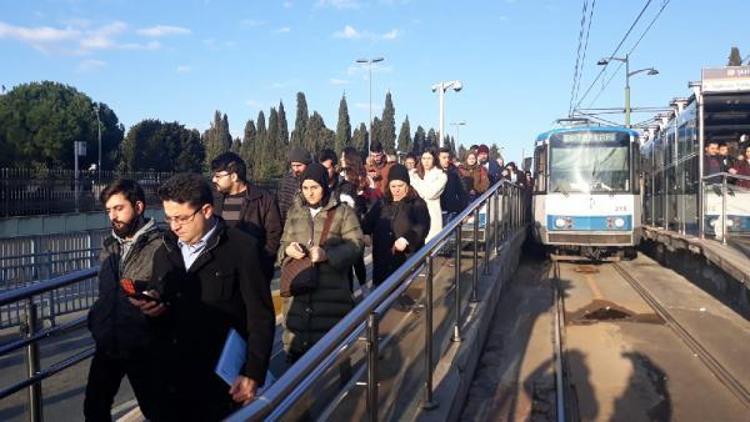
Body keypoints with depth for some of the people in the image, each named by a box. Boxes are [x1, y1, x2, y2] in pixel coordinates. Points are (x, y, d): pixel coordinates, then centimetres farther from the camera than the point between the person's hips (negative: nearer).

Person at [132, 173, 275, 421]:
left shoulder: (242, 248, -10)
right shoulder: (165, 251, 8)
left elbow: (261, 317, -10)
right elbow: (160, 308, 17)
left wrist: (253, 374, -12)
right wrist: (151, 306, -5)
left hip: (222, 379, -5)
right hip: (171, 378, 5)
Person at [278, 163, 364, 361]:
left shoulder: (342, 212, 3)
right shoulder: (294, 212, 15)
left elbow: (356, 244, -5)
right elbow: (282, 246, 18)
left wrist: (327, 254, -21)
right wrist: (287, 250, -7)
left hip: (331, 291, -3)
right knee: (296, 342, 4)